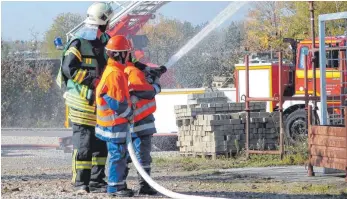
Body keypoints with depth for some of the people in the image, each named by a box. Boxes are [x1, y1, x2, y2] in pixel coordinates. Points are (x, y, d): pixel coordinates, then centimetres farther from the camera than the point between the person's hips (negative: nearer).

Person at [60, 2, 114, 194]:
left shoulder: (105, 42, 14)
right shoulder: (79, 43, -11)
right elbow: (68, 68, -18)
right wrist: (92, 79, -21)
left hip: (101, 102, 8)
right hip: (82, 101, -8)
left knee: (101, 143, 10)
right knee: (83, 143, -6)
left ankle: (97, 181, 17)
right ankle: (81, 182, 0)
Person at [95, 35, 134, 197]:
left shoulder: (112, 70, 12)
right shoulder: (115, 74, -21)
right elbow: (118, 104, -21)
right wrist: (130, 114, -9)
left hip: (116, 122, 10)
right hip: (115, 123, -10)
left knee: (122, 154, 15)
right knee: (118, 154, -5)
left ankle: (119, 184, 21)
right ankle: (115, 186, 0)